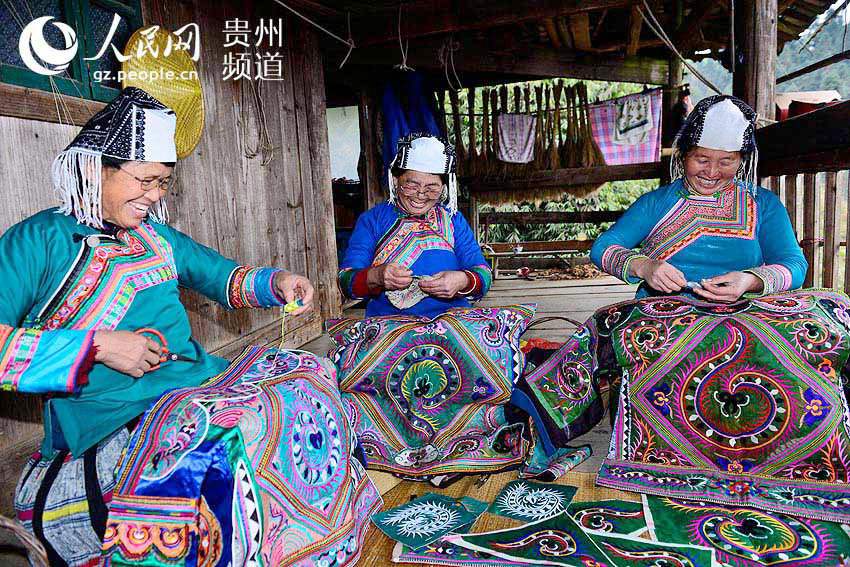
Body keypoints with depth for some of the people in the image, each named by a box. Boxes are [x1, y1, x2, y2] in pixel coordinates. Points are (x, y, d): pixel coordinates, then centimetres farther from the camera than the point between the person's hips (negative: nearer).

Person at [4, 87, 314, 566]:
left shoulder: (157, 235, 19)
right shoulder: (40, 240, -1)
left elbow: (224, 277, 26)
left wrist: (275, 282, 6)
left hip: (201, 379, 7)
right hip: (110, 418, -7)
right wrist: (97, 345, -16)